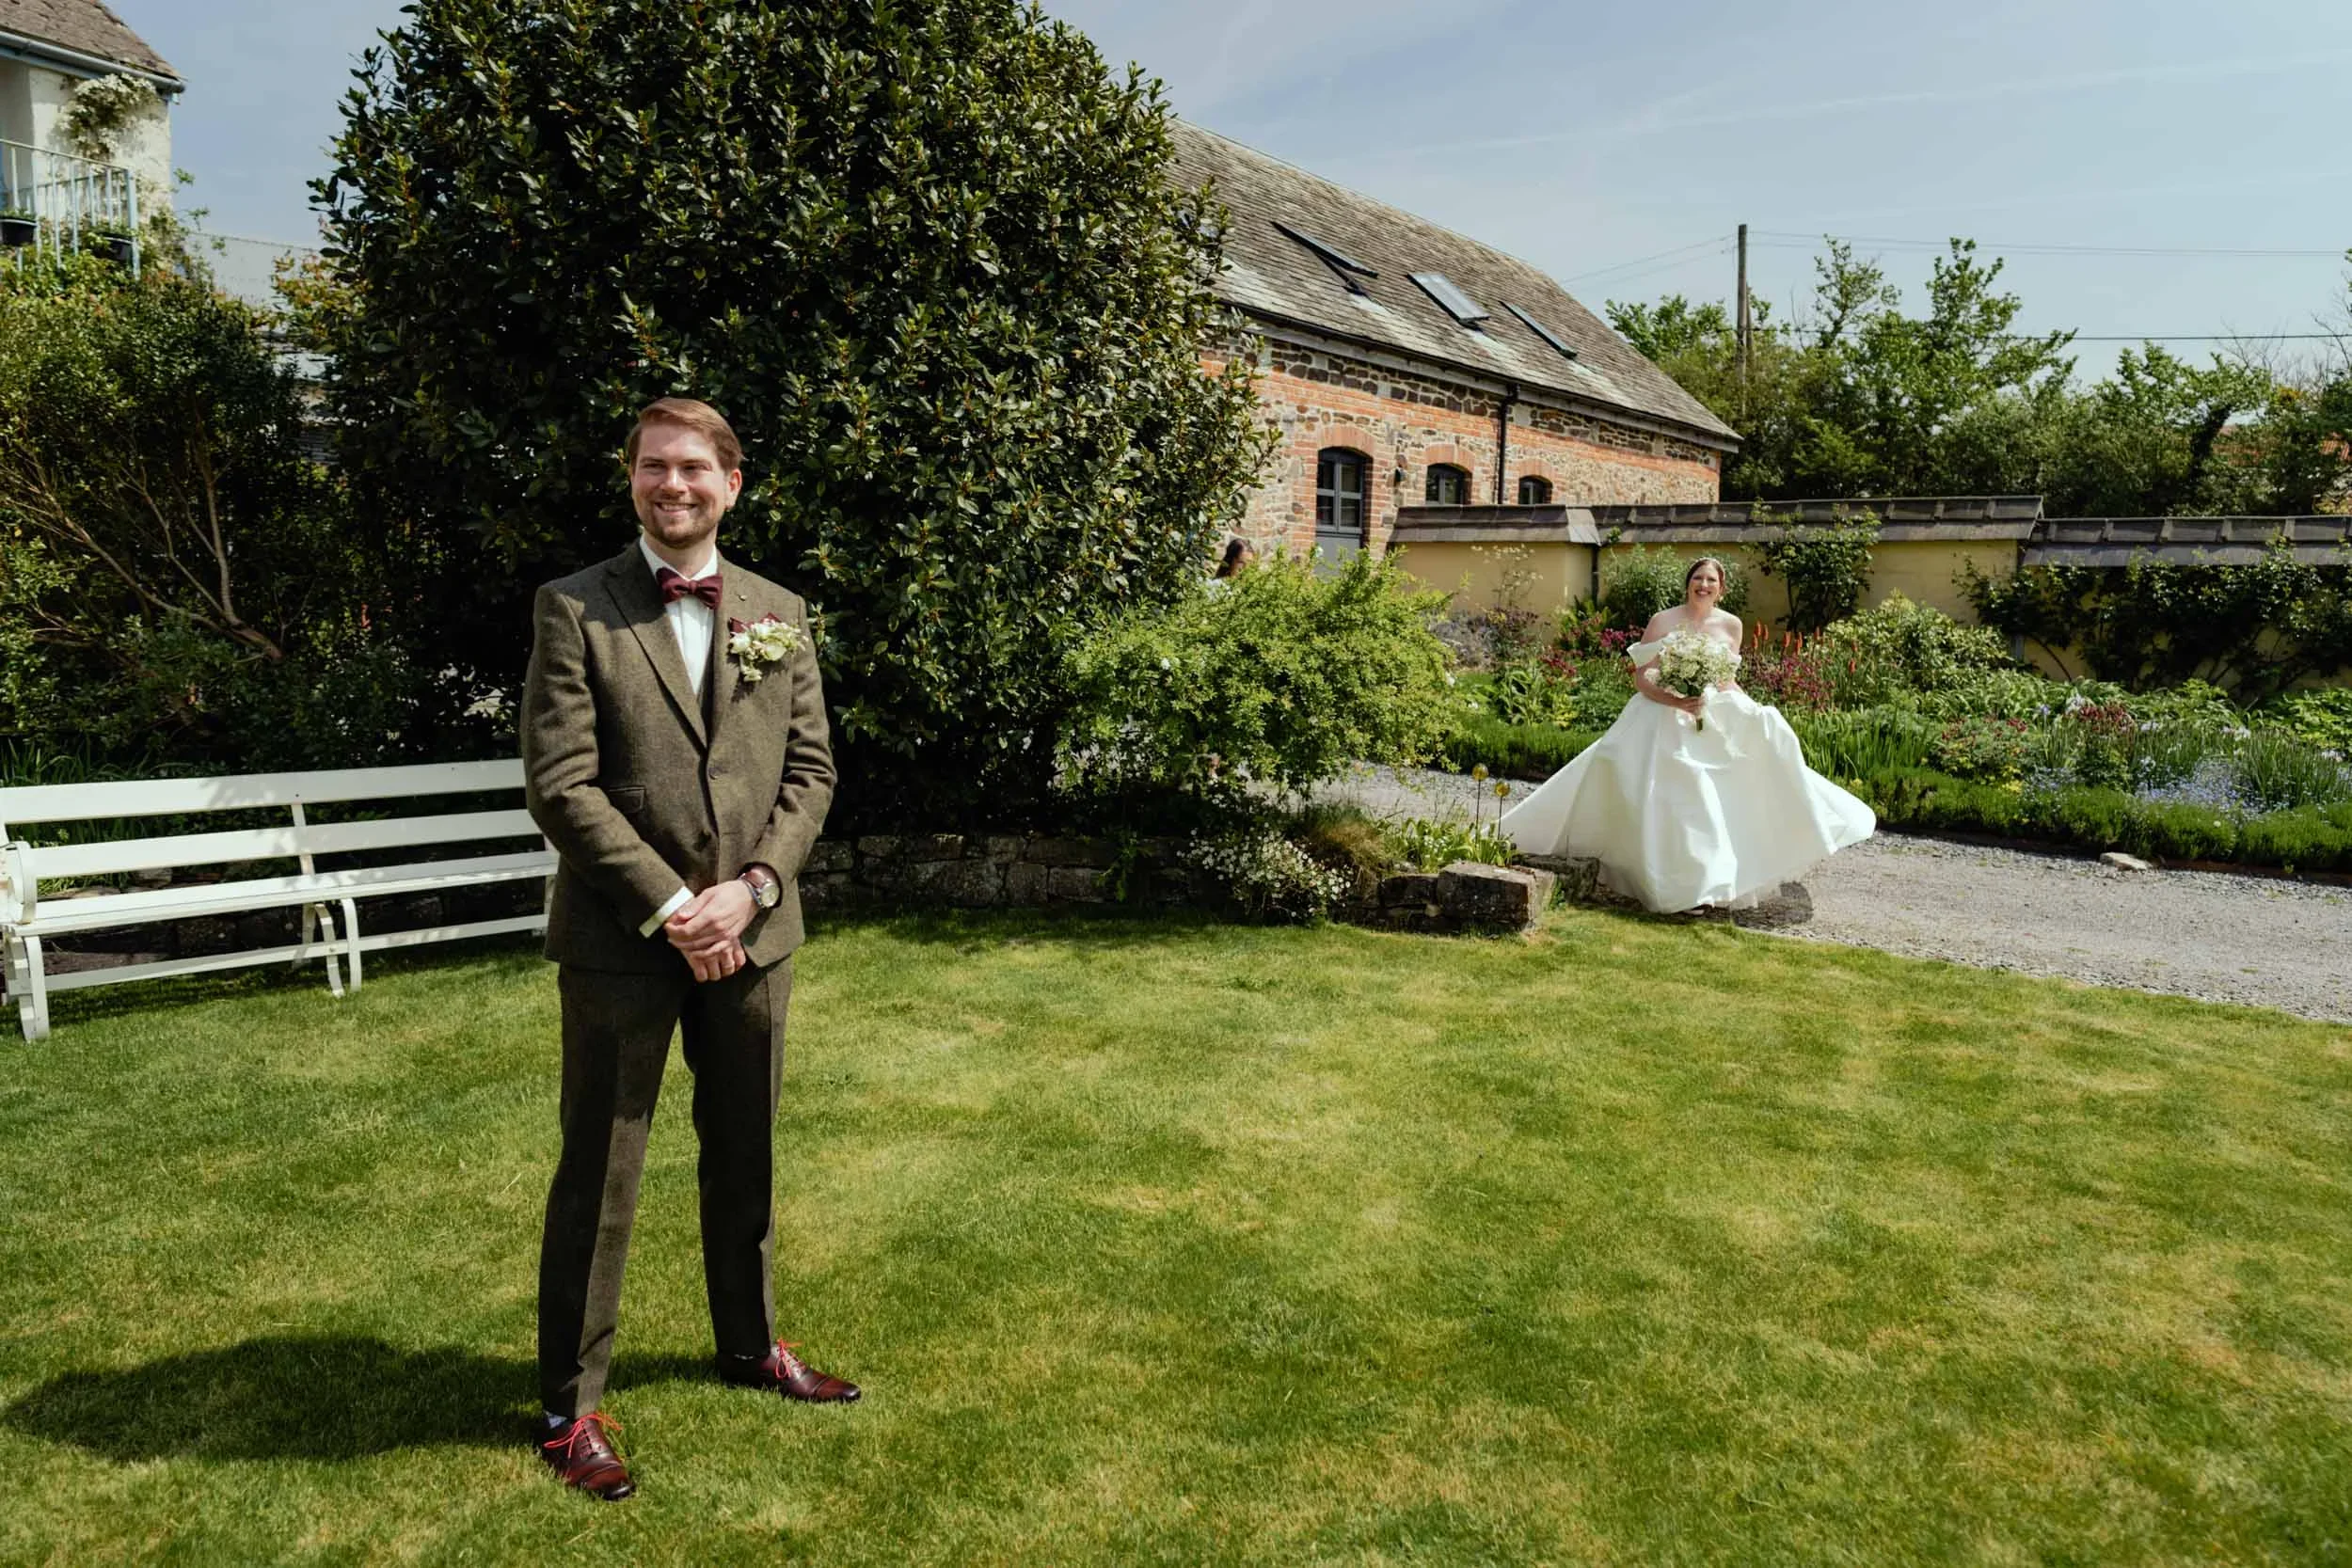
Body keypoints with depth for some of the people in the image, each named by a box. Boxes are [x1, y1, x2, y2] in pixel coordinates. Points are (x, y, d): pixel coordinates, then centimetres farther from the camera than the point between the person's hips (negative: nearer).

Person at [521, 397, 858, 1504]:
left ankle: (749, 1346, 38)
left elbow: (810, 771, 4)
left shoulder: (779, 615, 7)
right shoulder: (574, 609, -5)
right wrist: (670, 907, -16)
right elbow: (560, 785, -11)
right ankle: (569, 1406, 21)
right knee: (598, 1175, 5)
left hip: (749, 933, 4)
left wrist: (750, 888, -11)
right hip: (621, 939, -4)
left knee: (744, 1154, 17)